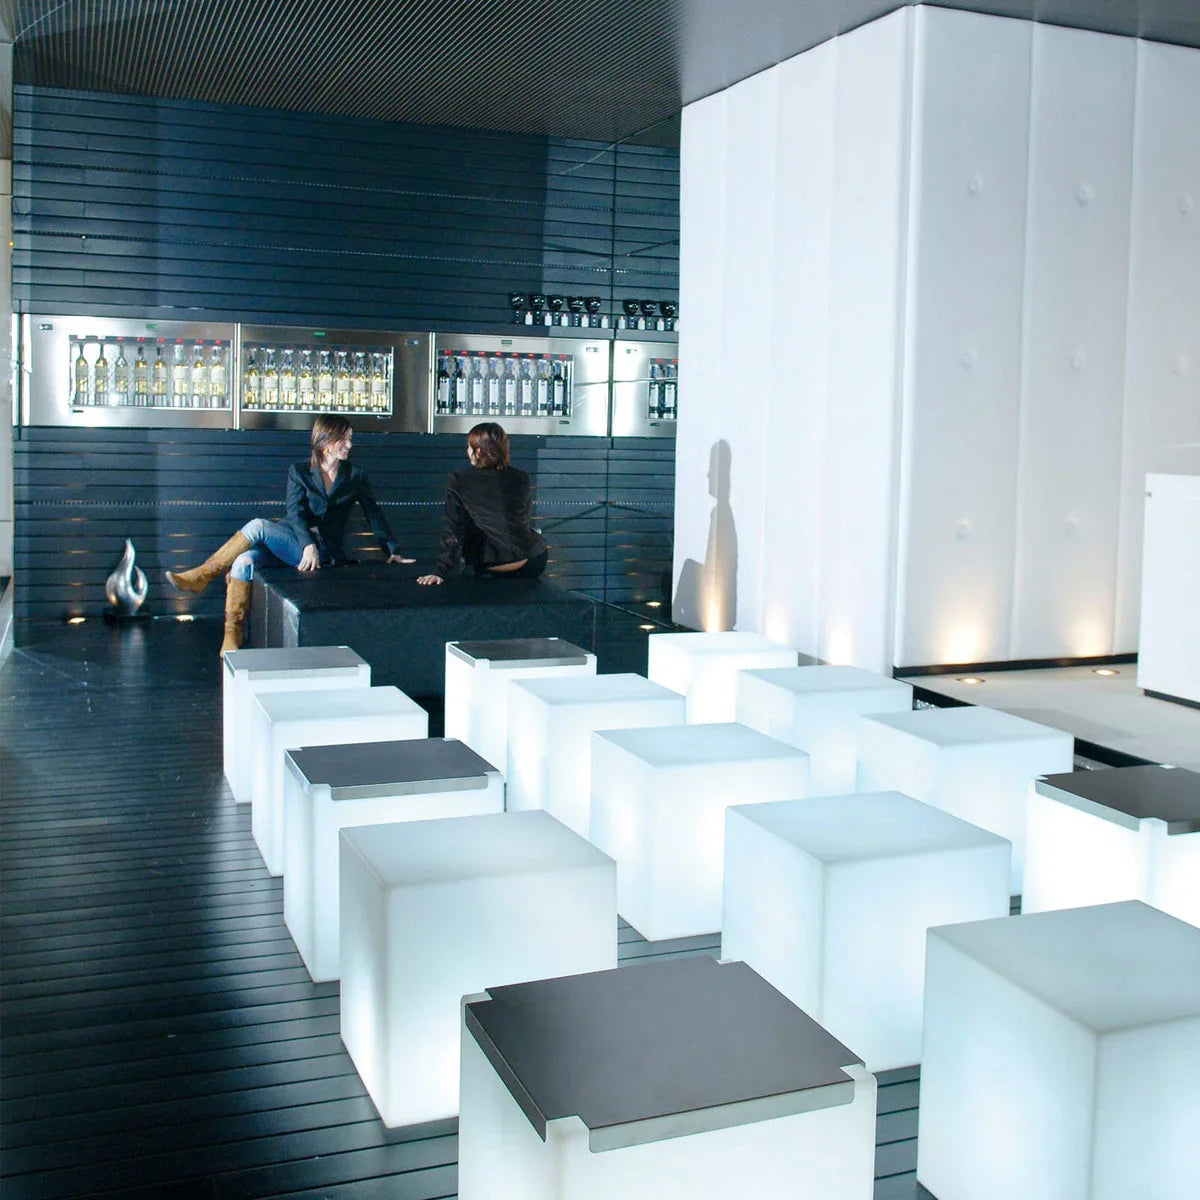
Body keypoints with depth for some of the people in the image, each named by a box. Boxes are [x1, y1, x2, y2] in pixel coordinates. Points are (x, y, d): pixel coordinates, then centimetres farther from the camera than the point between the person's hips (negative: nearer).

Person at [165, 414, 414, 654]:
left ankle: (203, 575, -17)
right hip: (292, 540, 2)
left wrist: (393, 552, 14)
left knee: (258, 526, -26)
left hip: (323, 551, -2)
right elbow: (295, 512, -5)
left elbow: (374, 514, 18)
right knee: (244, 561, -27)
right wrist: (308, 544, -24)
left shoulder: (355, 476, 11)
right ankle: (232, 635, -23)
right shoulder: (299, 472, 9)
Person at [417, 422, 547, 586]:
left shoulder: (459, 482, -8)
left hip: (490, 567, -1)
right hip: (530, 563, 1)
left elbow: (454, 532, -12)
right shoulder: (521, 480, 0)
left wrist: (441, 572, -9)